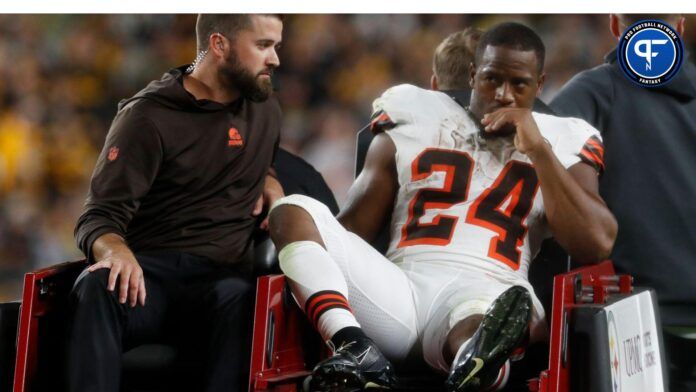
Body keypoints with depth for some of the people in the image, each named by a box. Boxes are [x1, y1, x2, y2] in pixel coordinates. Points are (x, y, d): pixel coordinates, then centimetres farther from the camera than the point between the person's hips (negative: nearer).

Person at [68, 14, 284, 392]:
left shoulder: (264, 109, 19)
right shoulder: (148, 117, 1)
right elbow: (100, 217, -5)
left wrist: (268, 180, 16)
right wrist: (115, 251, -30)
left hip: (220, 276, 3)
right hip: (147, 272, -2)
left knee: (240, 299, -37)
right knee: (96, 286, -39)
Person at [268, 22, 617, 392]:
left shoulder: (561, 142, 18)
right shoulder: (414, 120, 21)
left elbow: (596, 245, 4)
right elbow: (351, 226, 19)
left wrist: (539, 151, -1)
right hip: (401, 289, 3)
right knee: (293, 211, -22)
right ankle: (358, 352, -44)